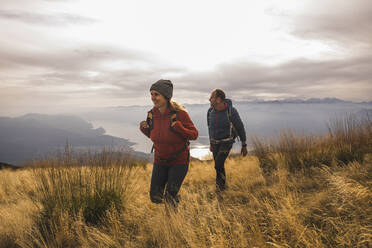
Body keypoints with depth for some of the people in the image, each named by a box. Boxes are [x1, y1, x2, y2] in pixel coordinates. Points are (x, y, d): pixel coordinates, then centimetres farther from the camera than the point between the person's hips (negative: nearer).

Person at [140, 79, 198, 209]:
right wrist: (144, 128, -12)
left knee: (170, 196, -5)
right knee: (155, 196, 6)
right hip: (160, 160, 4)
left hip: (179, 161, -4)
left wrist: (178, 127, -30)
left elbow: (194, 135, -14)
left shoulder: (179, 113, -21)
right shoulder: (152, 114, -7)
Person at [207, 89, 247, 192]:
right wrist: (211, 143, 17)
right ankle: (222, 186, 30)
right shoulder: (211, 111, -6)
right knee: (219, 166, 10)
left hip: (227, 142, -5)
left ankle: (220, 183, 9)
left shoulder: (231, 111, -22)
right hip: (215, 142, 5)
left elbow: (240, 128, -10)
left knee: (218, 164, -16)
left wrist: (244, 145, -6)